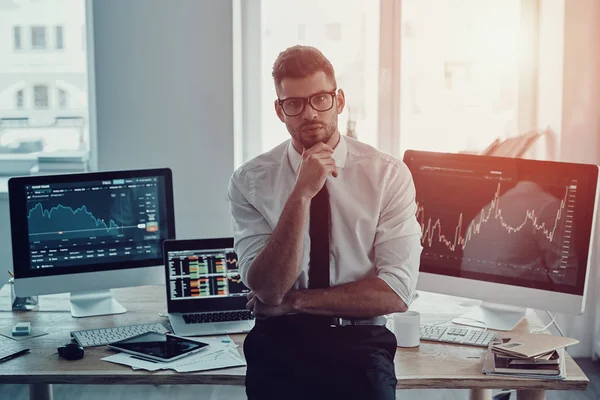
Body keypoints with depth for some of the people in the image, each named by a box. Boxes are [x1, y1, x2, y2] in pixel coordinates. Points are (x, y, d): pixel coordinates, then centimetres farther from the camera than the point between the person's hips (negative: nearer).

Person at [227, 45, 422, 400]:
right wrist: (301, 194, -19)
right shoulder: (250, 182, -1)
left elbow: (396, 293, -7)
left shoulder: (389, 175, -2)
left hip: (360, 343, 0)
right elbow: (267, 290, -10)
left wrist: (293, 300, -7)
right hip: (279, 344, 0)